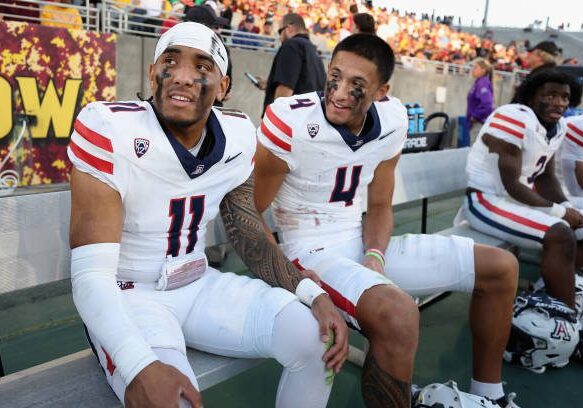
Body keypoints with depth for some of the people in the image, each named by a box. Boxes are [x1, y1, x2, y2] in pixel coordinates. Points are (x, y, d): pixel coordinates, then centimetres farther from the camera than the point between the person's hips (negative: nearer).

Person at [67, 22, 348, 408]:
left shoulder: (238, 135, -4)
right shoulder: (110, 129, -21)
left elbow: (249, 234, 4)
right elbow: (91, 273, -24)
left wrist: (314, 294, -11)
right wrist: (140, 367, -41)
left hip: (199, 285, 5)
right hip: (127, 294, -4)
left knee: (315, 338, -8)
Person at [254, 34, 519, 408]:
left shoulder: (392, 120, -1)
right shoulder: (290, 120, -20)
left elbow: (379, 206, 9)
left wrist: (375, 257, -10)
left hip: (361, 244, 7)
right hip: (310, 251, -7)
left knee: (501, 268, 8)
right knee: (399, 314, -39)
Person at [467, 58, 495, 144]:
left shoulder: (483, 83, -14)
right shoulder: (478, 83, 14)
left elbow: (487, 104, -27)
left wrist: (475, 115, -17)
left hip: (480, 124, -10)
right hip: (476, 124, 10)